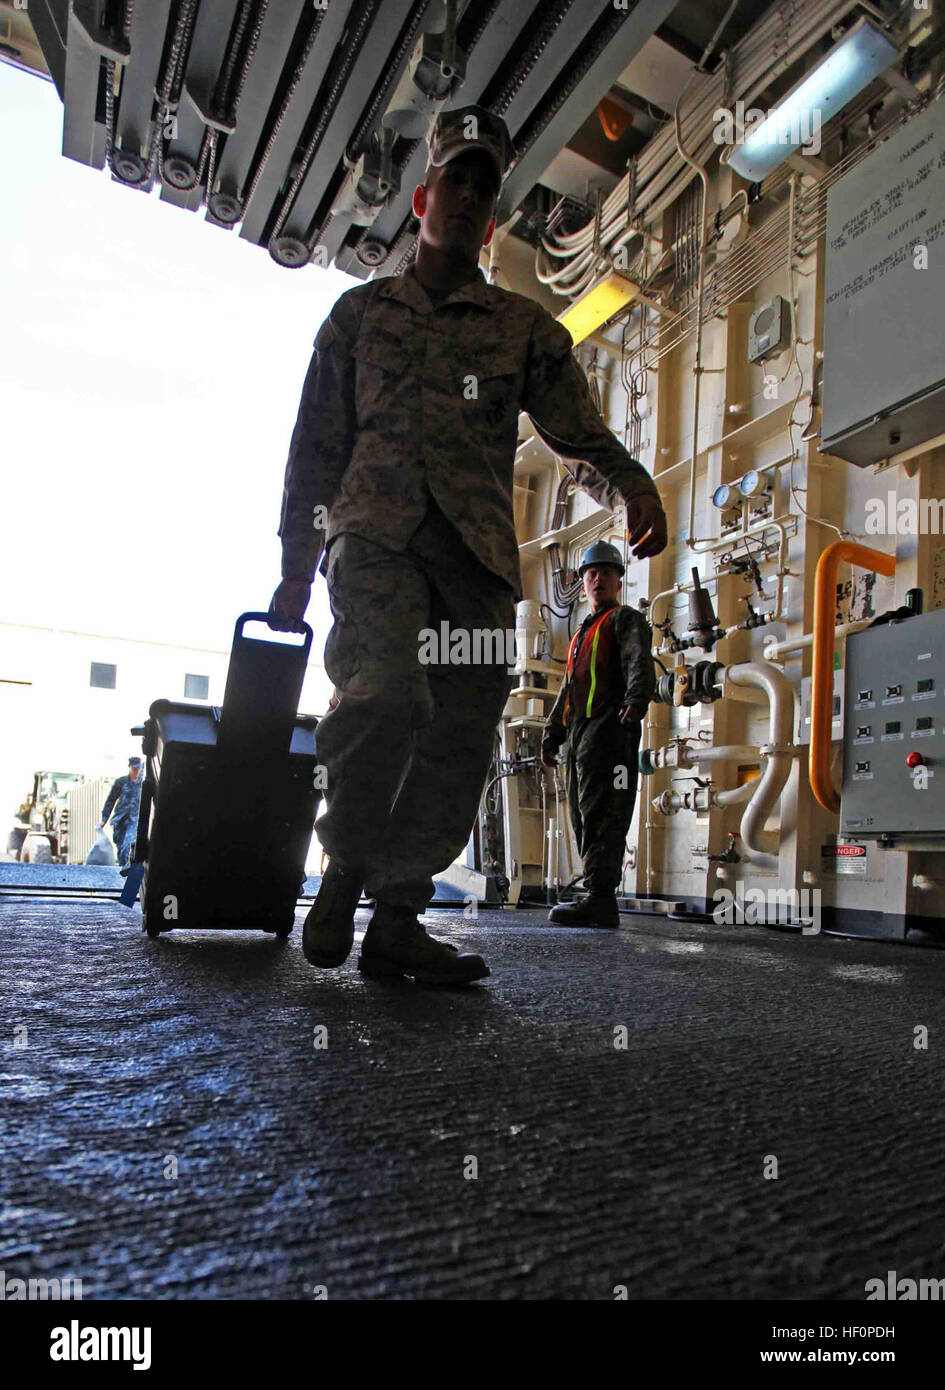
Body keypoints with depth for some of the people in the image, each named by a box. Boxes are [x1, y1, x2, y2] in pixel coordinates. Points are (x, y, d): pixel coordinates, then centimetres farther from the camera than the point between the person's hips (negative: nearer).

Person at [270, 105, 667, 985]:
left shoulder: (525, 329, 22)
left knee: (458, 744, -6)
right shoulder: (360, 312, 22)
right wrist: (295, 572, 11)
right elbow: (315, 447, 18)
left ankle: (396, 919, 7)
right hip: (378, 528, -1)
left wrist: (632, 485, -10)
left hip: (477, 550, 2)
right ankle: (345, 868, -4)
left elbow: (582, 437, 14)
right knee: (388, 694, -28)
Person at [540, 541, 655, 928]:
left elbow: (640, 663, -16)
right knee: (583, 817, 6)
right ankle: (597, 897, 9)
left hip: (609, 729, -9)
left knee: (601, 812, -17)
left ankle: (601, 897, -21)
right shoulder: (582, 634, 31)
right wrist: (551, 736, 25)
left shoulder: (626, 619, 5)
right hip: (579, 735, 9)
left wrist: (636, 700, -35)